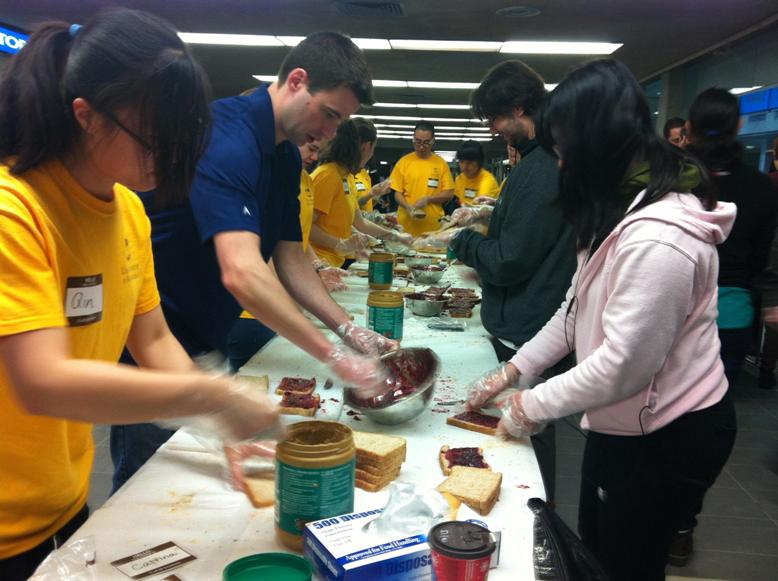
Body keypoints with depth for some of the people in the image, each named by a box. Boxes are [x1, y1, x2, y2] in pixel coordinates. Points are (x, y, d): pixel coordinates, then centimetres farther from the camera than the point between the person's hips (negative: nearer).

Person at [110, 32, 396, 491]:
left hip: (208, 343, 9)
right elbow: (241, 274, -36)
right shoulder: (225, 137, -24)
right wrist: (335, 356, -34)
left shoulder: (288, 156, 5)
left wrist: (349, 329, -6)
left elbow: (290, 260, 7)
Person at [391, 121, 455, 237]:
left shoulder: (441, 163, 5)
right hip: (406, 225, 0)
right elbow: (397, 192, 5)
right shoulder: (403, 162, 4)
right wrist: (408, 207, -14)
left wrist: (428, 199, -11)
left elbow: (449, 194, 4)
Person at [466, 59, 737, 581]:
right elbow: (577, 308, 10)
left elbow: (623, 365, -28)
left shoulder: (658, 237, -30)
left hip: (667, 438, -9)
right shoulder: (624, 210, 4)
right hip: (625, 423, 9)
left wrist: (533, 406, -15)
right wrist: (514, 369, 6)